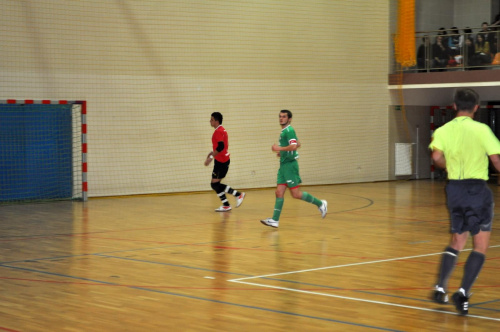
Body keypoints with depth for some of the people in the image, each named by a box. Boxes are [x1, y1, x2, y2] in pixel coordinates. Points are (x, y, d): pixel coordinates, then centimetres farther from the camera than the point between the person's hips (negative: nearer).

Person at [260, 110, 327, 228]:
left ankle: (320, 204, 8)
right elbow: (298, 144, 29)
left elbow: (294, 146, -26)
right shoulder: (284, 131, 18)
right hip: (283, 165, 10)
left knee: (296, 194, -7)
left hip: (290, 165, -10)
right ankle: (275, 220, -1)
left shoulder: (289, 130, -13)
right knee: (279, 193, 2)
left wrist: (280, 148, -23)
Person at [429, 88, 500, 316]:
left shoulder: (443, 131, 2)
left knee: (457, 241, 21)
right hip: (477, 189, -4)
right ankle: (463, 292, -11)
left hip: (454, 188, 5)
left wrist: (451, 166, 8)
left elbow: (437, 156, -12)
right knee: (480, 247, 2)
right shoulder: (481, 129, -8)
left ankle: (440, 288, 13)